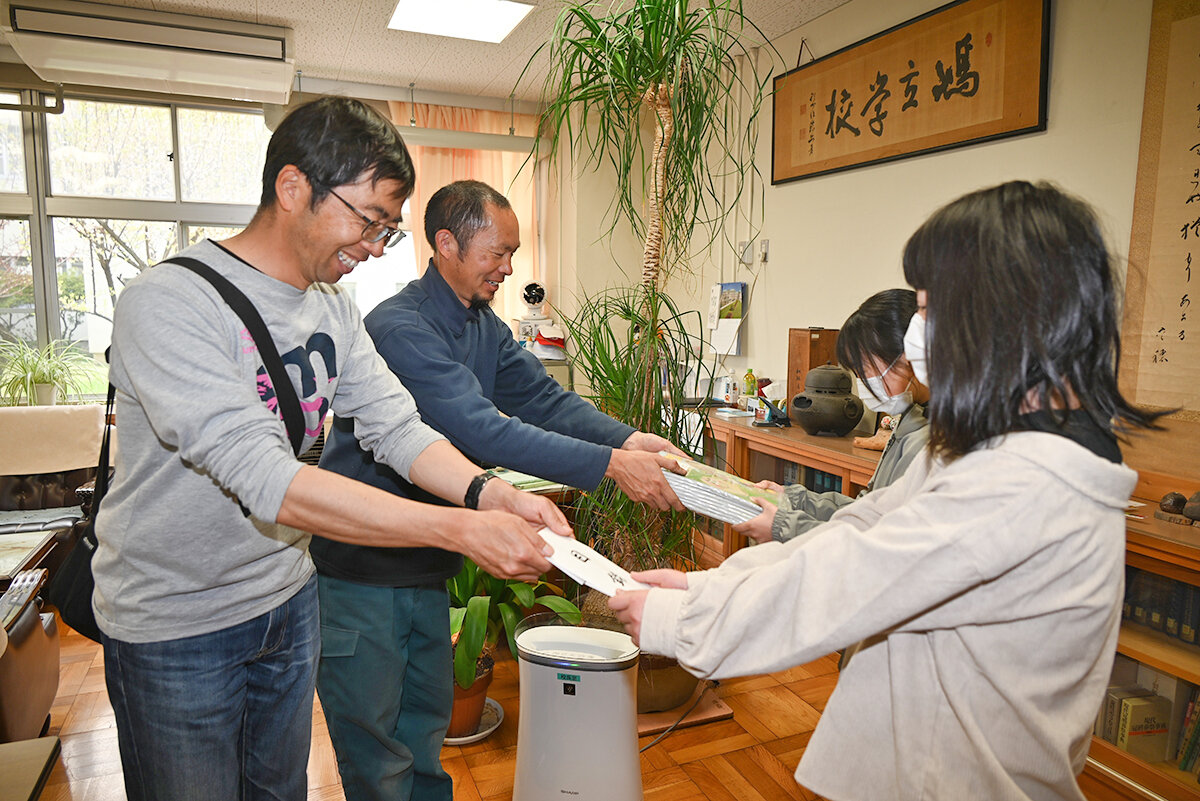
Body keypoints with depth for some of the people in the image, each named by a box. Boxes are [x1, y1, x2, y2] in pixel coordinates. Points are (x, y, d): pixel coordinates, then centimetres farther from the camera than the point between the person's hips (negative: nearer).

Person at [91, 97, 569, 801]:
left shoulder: (333, 307, 0)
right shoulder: (167, 304, -25)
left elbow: (399, 427, -5)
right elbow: (269, 483, -35)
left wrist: (487, 493, -24)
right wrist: (462, 530, -38)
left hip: (288, 600, 6)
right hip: (176, 624, -6)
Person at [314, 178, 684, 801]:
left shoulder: (484, 325, 6)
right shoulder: (399, 327, -24)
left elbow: (543, 397, -1)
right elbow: (484, 432, -32)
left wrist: (625, 438, -17)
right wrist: (611, 466, -33)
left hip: (425, 565, 8)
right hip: (360, 570, -8)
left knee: (427, 720, 23)